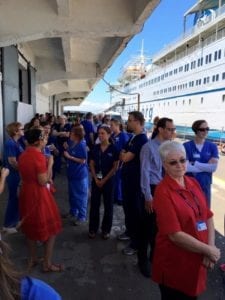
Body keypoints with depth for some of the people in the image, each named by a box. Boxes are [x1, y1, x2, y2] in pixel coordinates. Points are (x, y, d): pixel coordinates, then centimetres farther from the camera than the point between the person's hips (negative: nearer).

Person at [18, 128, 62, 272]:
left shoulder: (23, 155, 4)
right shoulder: (39, 156, -21)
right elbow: (43, 181, -21)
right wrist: (49, 164, -12)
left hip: (25, 192, 9)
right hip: (38, 194, -8)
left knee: (30, 226, 22)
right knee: (50, 228, 8)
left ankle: (33, 259, 37)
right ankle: (47, 263, 18)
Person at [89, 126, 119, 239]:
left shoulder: (113, 149, -8)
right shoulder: (95, 148, 2)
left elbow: (115, 167, -8)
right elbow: (91, 164, 5)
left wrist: (104, 180, -11)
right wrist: (96, 179, -6)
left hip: (108, 180, -3)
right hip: (96, 179, 3)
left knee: (108, 205, 7)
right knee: (94, 204, 8)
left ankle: (106, 229, 21)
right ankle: (93, 228, 22)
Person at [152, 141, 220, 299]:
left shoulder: (194, 183, -1)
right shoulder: (163, 192, -21)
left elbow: (208, 217, 2)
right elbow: (175, 235, -23)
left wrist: (211, 247, -10)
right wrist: (209, 250, -14)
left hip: (198, 259, 6)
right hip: (174, 263, -6)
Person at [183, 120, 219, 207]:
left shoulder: (212, 147, 2)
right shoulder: (186, 146, -8)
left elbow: (213, 167, -9)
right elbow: (186, 167, -17)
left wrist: (194, 164, -13)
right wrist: (206, 167, -11)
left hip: (205, 186, 3)